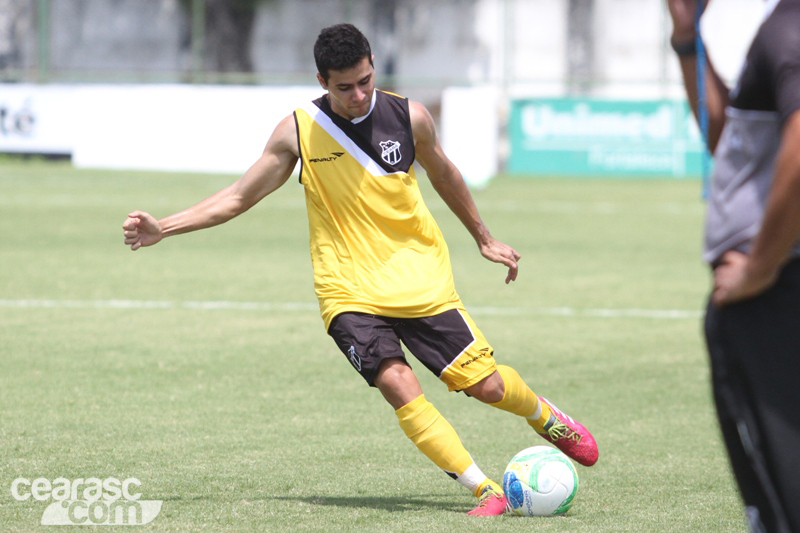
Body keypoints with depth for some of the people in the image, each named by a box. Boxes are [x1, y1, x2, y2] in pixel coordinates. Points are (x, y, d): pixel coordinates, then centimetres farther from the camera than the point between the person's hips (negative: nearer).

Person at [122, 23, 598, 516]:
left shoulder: (410, 118, -3)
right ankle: (486, 490, -18)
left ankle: (547, 418, 33)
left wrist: (484, 238, 26)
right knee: (396, 383, -25)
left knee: (485, 383, -2)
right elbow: (238, 198, 4)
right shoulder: (298, 131, -5)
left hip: (422, 280, 1)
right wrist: (161, 229, -5)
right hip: (349, 290, -1)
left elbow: (443, 174, 17)